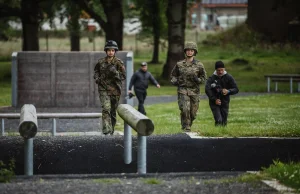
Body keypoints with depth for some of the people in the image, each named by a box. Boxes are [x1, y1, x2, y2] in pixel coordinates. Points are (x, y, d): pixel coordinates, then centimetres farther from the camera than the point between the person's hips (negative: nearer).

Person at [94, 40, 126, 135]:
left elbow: (123, 76, -7)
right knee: (106, 108, -18)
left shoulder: (119, 63, -3)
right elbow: (96, 70, 21)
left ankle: (111, 129, 26)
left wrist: (115, 72, -24)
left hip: (115, 90, 0)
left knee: (113, 111, 9)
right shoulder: (101, 62, 3)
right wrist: (97, 78, 2)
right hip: (104, 89, 0)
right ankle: (106, 129, -24)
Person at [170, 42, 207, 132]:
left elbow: (204, 78, 9)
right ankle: (186, 128, -11)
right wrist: (174, 81, -4)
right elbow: (173, 75, 17)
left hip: (194, 91, 1)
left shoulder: (199, 65, 4)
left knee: (193, 112, 4)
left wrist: (197, 79, -12)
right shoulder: (179, 64, 6)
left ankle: (188, 125, 30)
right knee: (185, 109, -19)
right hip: (183, 90, -1)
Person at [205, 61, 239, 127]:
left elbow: (236, 89, -1)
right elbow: (207, 90, -15)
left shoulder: (229, 77, -1)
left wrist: (228, 91, -21)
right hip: (214, 103, -2)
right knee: (218, 121, -17)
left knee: (224, 122, 5)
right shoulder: (212, 78, -6)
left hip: (225, 103, 2)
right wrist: (215, 99, -24)